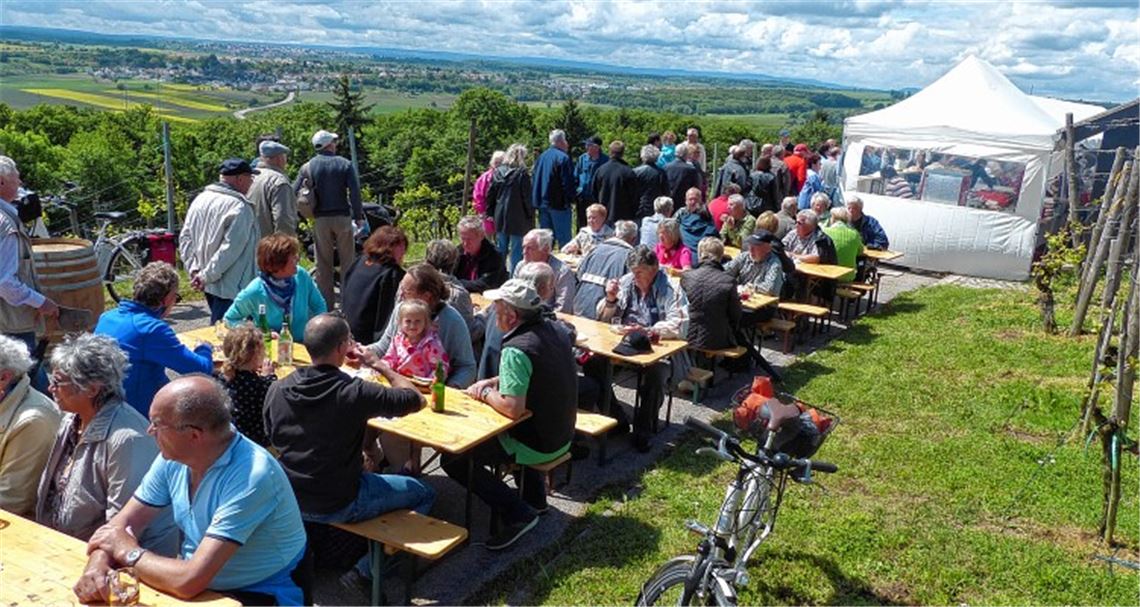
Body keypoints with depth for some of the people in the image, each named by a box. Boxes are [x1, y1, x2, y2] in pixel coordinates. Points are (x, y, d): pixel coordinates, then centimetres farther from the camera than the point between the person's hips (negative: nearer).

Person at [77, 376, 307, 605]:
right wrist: (98, 561, -16)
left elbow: (189, 581, -30)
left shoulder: (251, 477, -29)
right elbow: (124, 523, 5)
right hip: (195, 583, 7)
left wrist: (129, 552, -14)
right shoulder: (174, 457, -5)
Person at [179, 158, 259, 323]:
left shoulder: (200, 199, 9)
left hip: (208, 284, 9)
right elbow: (230, 249, -22)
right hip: (231, 288, -9)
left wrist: (194, 269, 5)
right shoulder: (239, 207, -16)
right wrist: (207, 276, -16)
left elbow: (185, 238, 10)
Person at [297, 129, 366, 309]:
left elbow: (294, 193, -1)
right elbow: (355, 192, -8)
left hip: (320, 220, 1)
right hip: (342, 217, -1)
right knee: (347, 261, 6)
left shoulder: (307, 167, 2)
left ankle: (326, 304, 8)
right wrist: (359, 217, -3)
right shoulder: (345, 164, -2)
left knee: (323, 264, 6)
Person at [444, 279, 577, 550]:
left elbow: (513, 408, -32)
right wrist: (496, 382, 5)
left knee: (452, 457, -4)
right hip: (562, 435, 9)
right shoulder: (556, 331, 0)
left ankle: (517, 512, -6)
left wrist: (485, 392, -14)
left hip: (536, 446, -9)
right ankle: (535, 497, 36)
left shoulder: (516, 350, -27)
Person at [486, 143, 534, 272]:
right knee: (516, 250, 1)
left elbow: (490, 196, 8)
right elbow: (527, 198, -11)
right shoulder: (522, 173, -12)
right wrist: (531, 217, -2)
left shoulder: (498, 172, 3)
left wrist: (492, 213, 17)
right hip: (518, 219, -5)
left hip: (500, 218, 5)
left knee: (501, 250, 16)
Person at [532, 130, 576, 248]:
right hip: (559, 203, -7)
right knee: (564, 237, -3)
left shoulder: (541, 157, 10)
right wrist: (571, 199, -3)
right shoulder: (563, 158, -12)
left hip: (542, 204, 7)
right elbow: (568, 182, -14)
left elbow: (535, 180, 15)